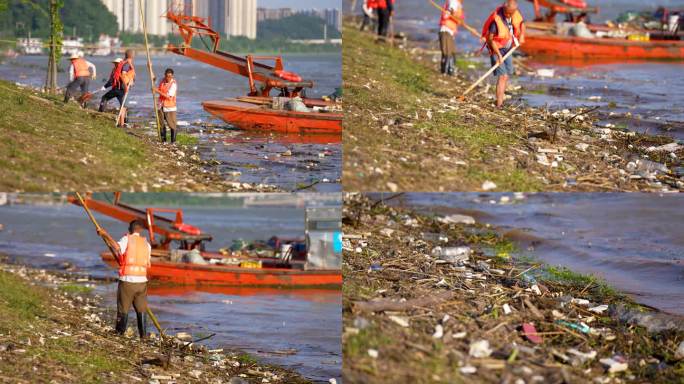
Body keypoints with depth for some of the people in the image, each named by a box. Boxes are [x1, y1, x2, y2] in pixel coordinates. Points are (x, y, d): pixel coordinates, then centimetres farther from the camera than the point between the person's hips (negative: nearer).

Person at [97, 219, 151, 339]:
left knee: (123, 309, 6)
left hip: (127, 280, -3)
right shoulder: (146, 244, 11)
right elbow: (147, 264, 12)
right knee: (141, 309, 11)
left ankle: (119, 333, 9)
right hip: (142, 281, 3)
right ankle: (143, 335, 7)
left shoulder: (127, 239, -2)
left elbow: (117, 247, -24)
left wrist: (105, 235, -14)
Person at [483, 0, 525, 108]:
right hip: (496, 49, -7)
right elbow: (490, 39, -26)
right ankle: (499, 104, -19)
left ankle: (500, 99, 25)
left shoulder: (515, 13, -10)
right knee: (503, 76, -16)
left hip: (507, 48, 7)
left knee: (507, 74, 12)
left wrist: (522, 35, -3)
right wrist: (499, 55, -28)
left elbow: (521, 22, 14)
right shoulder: (497, 19, -29)